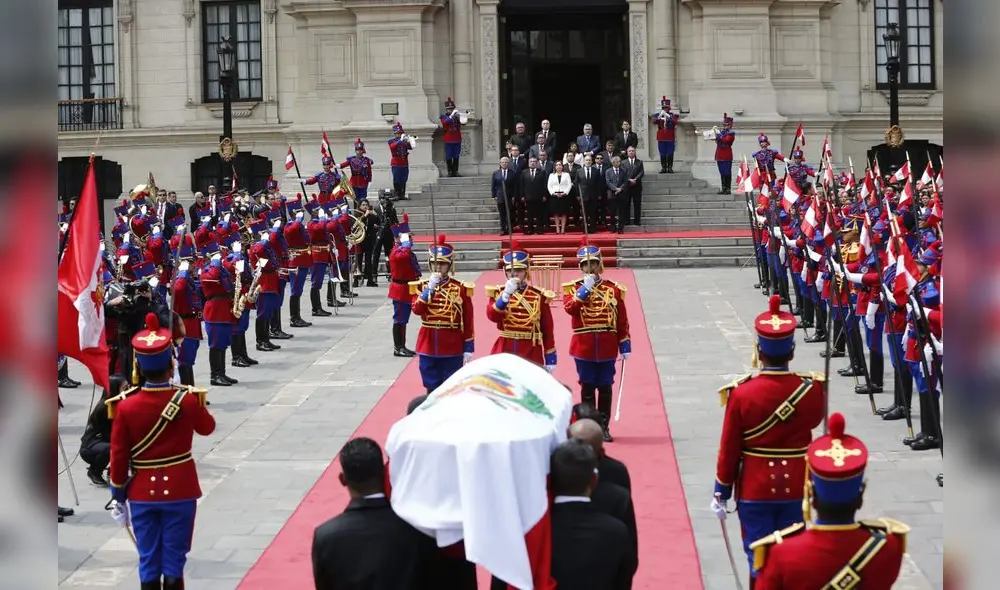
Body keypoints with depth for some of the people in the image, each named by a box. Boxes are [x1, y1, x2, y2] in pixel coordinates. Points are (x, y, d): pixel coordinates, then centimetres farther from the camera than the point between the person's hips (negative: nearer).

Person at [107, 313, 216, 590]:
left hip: (142, 493, 1)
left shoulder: (125, 406, -11)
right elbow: (208, 427, 7)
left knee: (148, 562, 10)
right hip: (179, 491, -1)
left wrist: (118, 489, 10)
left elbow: (119, 454, -4)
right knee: (174, 561, 7)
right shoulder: (188, 400, -14)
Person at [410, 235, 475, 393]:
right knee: (432, 388, 7)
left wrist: (468, 348, -3)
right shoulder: (421, 286, 3)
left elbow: (468, 320, -1)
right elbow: (417, 310, -13)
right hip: (428, 345, 2)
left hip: (452, 347, -1)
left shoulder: (461, 288, -2)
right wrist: (430, 288, -20)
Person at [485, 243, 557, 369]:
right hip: (504, 351, 0)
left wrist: (550, 359, 2)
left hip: (531, 354, 0)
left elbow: (548, 329, 4)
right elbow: (492, 316, -15)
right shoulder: (498, 292, 4)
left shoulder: (539, 296, 2)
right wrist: (506, 294, -29)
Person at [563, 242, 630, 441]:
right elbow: (570, 308, -17)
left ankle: (604, 427, 12)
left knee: (605, 388, 4)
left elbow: (622, 321, 4)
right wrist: (585, 289, -20)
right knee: (587, 388, 4)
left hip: (607, 347, 1)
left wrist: (625, 346, 2)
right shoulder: (573, 287, 3)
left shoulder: (614, 289, 4)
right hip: (584, 346, -1)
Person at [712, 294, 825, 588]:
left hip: (755, 490, -2)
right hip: (797, 487, 2)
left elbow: (729, 449, -10)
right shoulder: (811, 388, -11)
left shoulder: (742, 393, -16)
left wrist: (721, 493, 2)